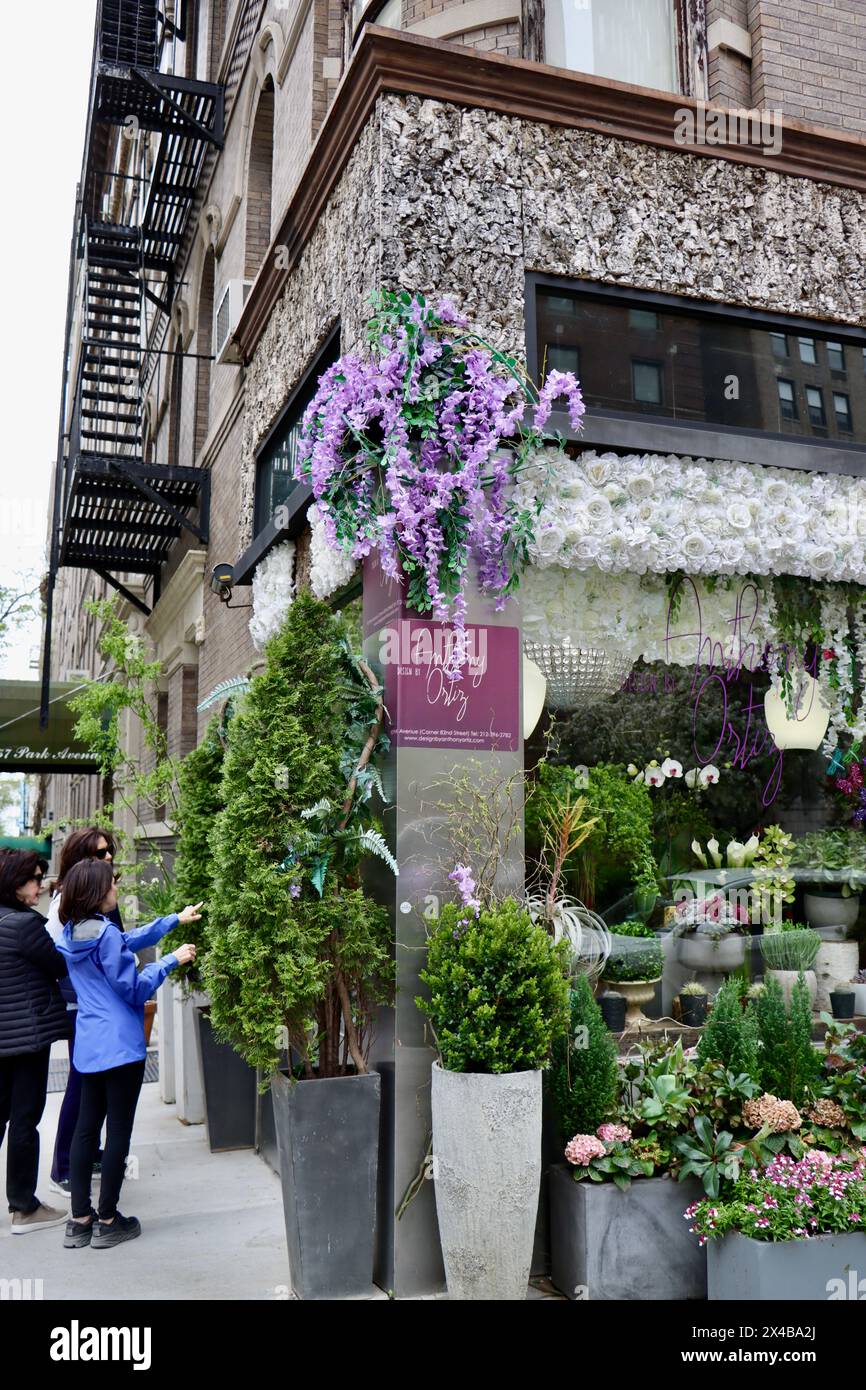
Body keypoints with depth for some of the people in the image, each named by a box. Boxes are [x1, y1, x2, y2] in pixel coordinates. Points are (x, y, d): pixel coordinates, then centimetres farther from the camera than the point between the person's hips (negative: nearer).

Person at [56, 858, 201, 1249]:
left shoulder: (73, 934, 8)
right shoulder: (106, 933, -19)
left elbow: (129, 940, 19)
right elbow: (134, 989, -14)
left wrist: (175, 919, 23)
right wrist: (171, 961, -5)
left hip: (89, 1047, 9)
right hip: (120, 1046, -9)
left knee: (86, 1127, 13)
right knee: (118, 1131, 2)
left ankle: (79, 1220, 20)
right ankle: (107, 1222, 10)